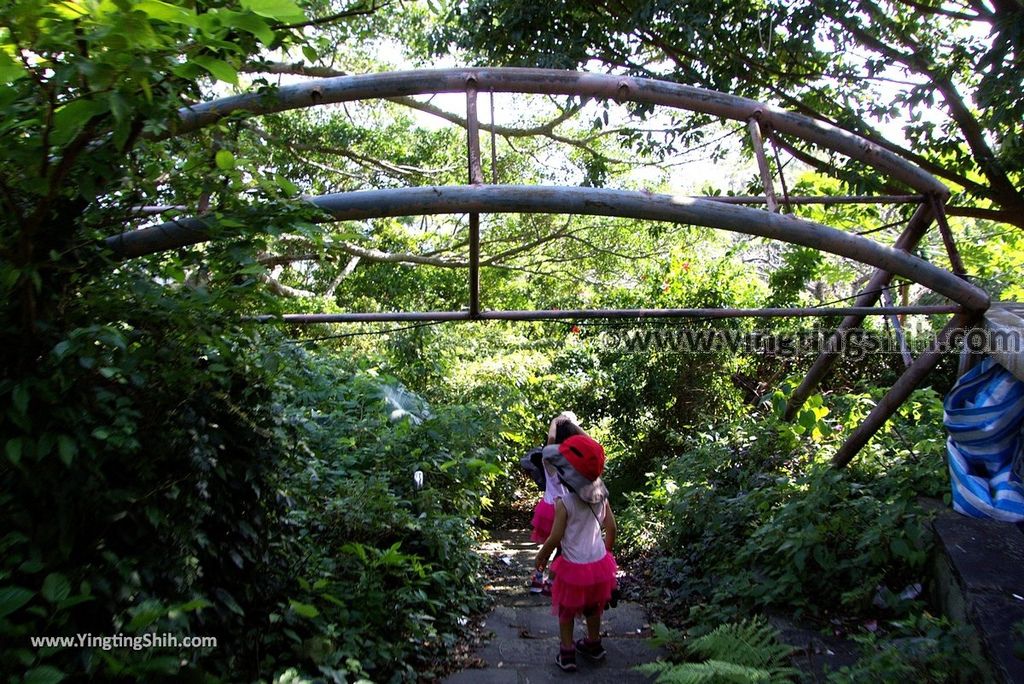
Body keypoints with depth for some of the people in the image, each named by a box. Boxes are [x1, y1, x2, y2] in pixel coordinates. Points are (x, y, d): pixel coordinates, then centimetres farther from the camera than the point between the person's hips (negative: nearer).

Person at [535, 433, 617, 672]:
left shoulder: (564, 502, -23)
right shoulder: (601, 496, -8)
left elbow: (555, 538, -19)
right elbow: (611, 528, 1)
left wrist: (541, 556, -2)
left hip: (574, 566, -5)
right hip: (599, 563, 5)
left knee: (566, 611, 16)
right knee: (593, 607, 26)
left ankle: (567, 653, 23)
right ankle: (593, 644, 42)